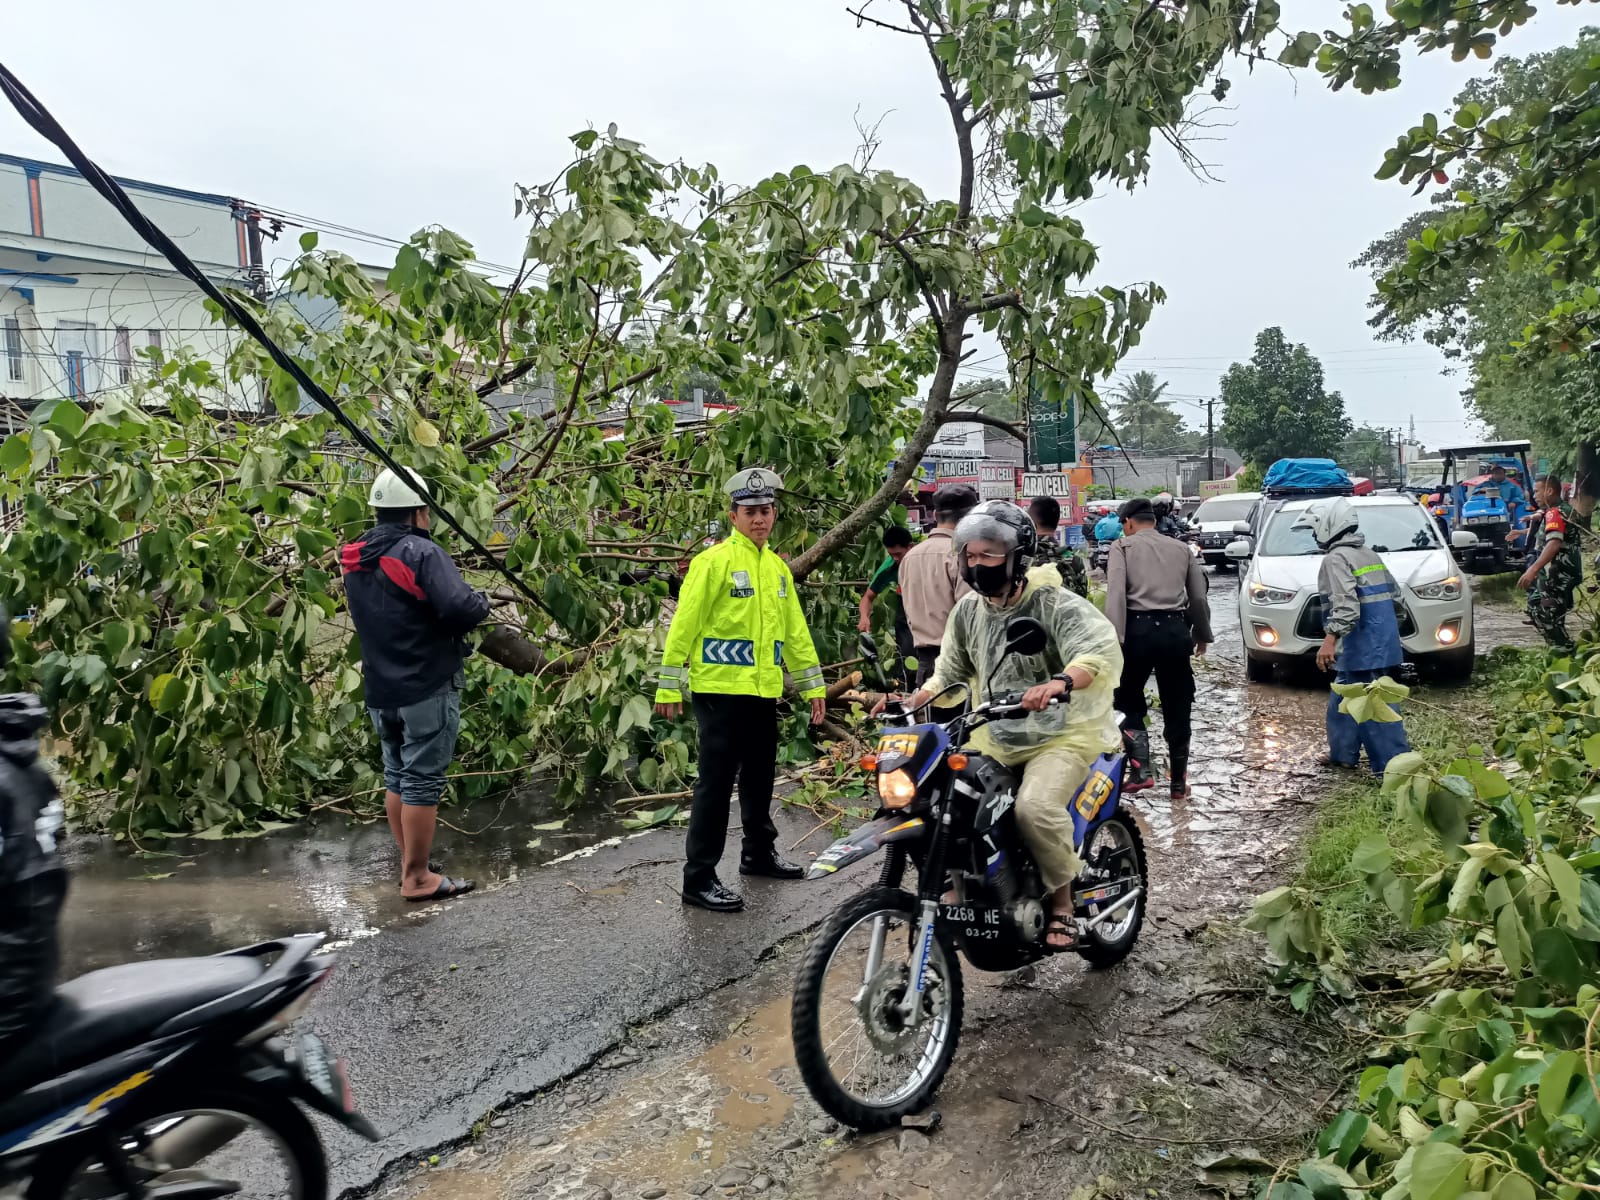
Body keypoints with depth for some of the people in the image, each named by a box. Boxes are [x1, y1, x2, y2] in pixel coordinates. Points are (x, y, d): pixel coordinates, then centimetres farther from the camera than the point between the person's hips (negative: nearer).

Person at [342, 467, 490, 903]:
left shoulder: (356, 559, 10)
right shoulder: (421, 552, -17)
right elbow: (461, 608, -29)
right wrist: (483, 602, -6)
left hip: (380, 689, 8)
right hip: (427, 688, -8)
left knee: (396, 776, 17)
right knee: (422, 781, -1)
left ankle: (409, 865, 28)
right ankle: (418, 878, 5)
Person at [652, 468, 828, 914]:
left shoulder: (778, 568, 14)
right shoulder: (714, 561, -8)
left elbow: (795, 629, 19)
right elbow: (684, 624, -11)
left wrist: (812, 685, 18)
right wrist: (669, 686, -13)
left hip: (763, 691, 7)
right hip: (720, 690, -7)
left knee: (760, 778, 18)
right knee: (716, 783, -4)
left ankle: (759, 853, 35)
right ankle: (699, 878, 3)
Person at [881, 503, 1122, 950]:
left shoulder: (1056, 604, -13)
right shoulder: (968, 610, 7)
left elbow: (1102, 650, -30)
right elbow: (949, 671, 16)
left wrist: (1061, 682, -51)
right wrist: (910, 701, -3)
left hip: (1062, 734, -6)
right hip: (995, 738, 7)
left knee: (1035, 807, -31)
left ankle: (1063, 903, -5)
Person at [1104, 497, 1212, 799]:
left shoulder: (1123, 547, 4)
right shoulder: (1181, 548, 16)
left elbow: (1116, 595, -10)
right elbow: (1199, 597, 15)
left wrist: (1114, 639, -14)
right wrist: (1202, 634, 29)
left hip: (1139, 628, -3)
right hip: (1175, 629, 3)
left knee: (1129, 701, 12)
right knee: (1177, 708, 11)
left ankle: (1140, 769, -2)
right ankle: (1179, 782, 17)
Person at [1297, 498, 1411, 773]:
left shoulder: (1336, 558, -12)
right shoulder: (1368, 554, 18)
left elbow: (1345, 604, -25)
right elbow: (1393, 592, 23)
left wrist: (1330, 638, -31)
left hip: (1362, 646, -10)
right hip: (1381, 641, 10)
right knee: (1343, 700, 20)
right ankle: (1343, 754, 29)